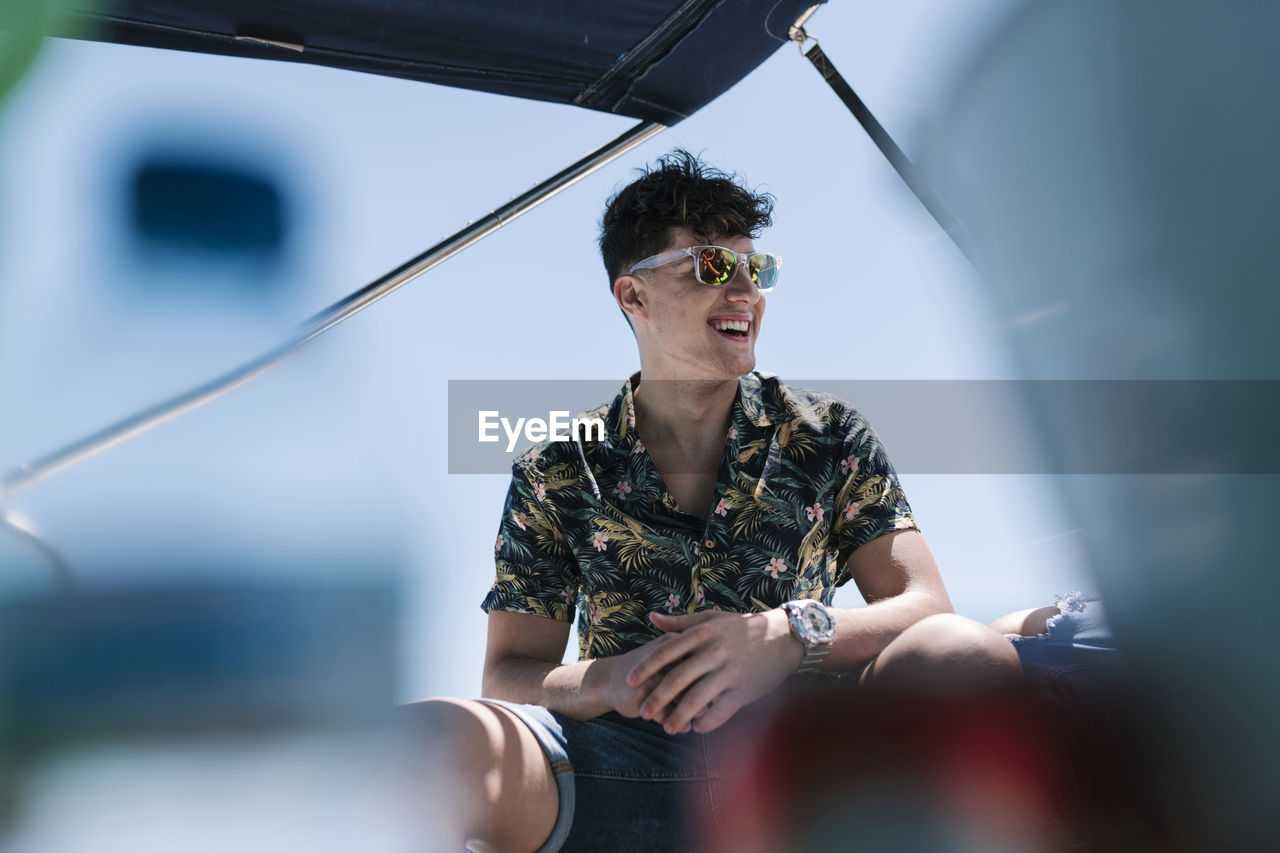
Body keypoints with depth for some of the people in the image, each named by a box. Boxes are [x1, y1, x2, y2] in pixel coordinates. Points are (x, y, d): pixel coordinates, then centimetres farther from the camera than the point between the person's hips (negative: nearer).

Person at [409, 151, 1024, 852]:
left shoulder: (829, 435, 9)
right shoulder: (556, 472, 6)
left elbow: (924, 605, 2)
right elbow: (508, 676, 5)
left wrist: (791, 635, -20)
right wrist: (610, 681, -19)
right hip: (623, 760, -1)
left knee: (971, 657, -29)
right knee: (434, 740, -33)